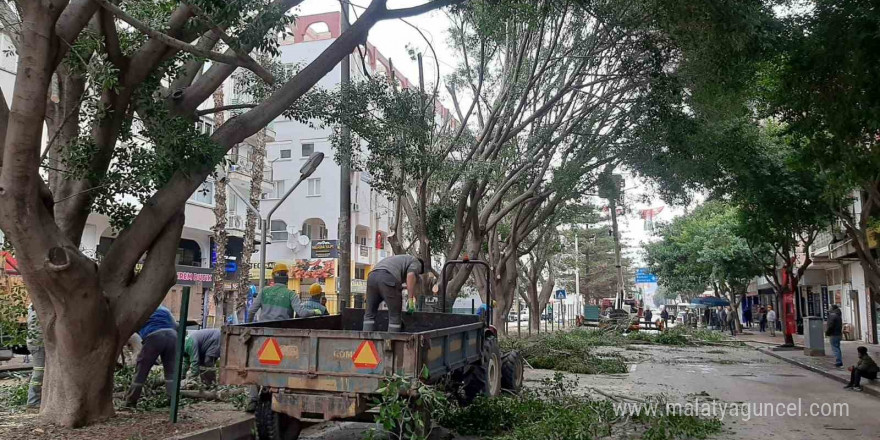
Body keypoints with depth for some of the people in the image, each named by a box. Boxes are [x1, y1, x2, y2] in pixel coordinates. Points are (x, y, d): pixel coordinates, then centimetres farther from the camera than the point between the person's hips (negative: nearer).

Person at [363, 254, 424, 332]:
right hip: (388, 279, -7)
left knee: (369, 314, 14)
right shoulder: (417, 263, 20)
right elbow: (410, 275, -3)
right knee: (394, 316, 4)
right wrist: (411, 297, -2)